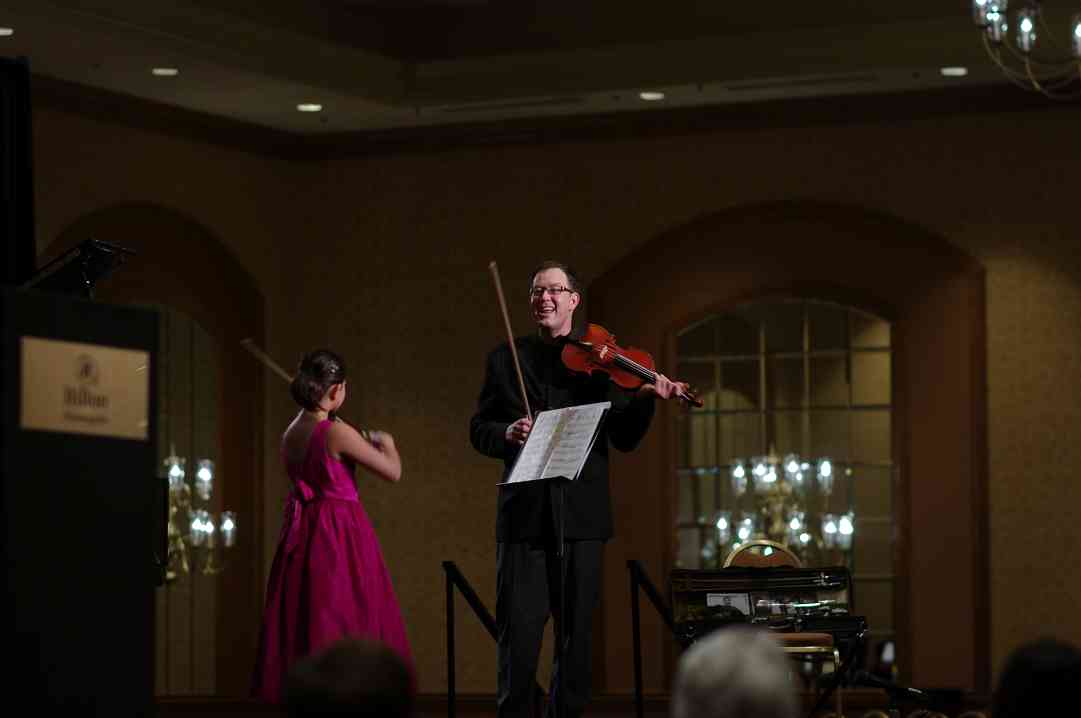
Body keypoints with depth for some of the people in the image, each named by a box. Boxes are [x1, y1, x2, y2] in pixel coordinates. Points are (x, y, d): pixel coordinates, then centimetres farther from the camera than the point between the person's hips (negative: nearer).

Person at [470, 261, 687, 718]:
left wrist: (645, 399, -15)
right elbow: (479, 431, 9)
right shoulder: (505, 359, 11)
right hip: (524, 513, 0)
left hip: (581, 517, 0)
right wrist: (507, 434, -13)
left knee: (576, 633, 6)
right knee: (518, 633, -5)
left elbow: (625, 439, 3)